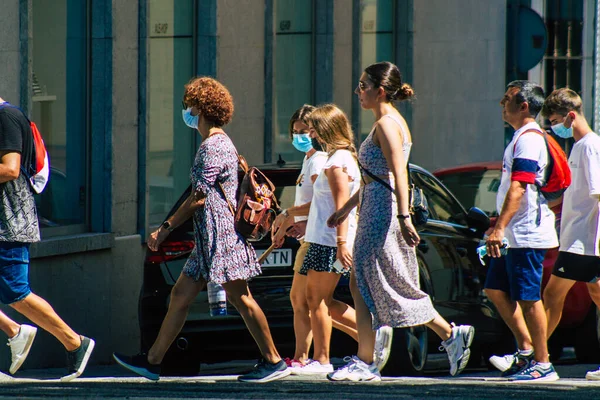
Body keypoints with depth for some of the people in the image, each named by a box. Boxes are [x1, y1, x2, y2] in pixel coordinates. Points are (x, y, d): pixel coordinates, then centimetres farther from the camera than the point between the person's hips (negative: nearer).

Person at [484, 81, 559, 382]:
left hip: (527, 234, -11)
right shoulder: (523, 137, 17)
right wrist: (499, 224, 30)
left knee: (528, 298, -7)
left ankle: (542, 364, -2)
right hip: (516, 234, 11)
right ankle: (526, 350, 16)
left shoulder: (529, 139, -15)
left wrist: (500, 228, -31)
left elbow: (518, 188, -25)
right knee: (495, 289, 12)